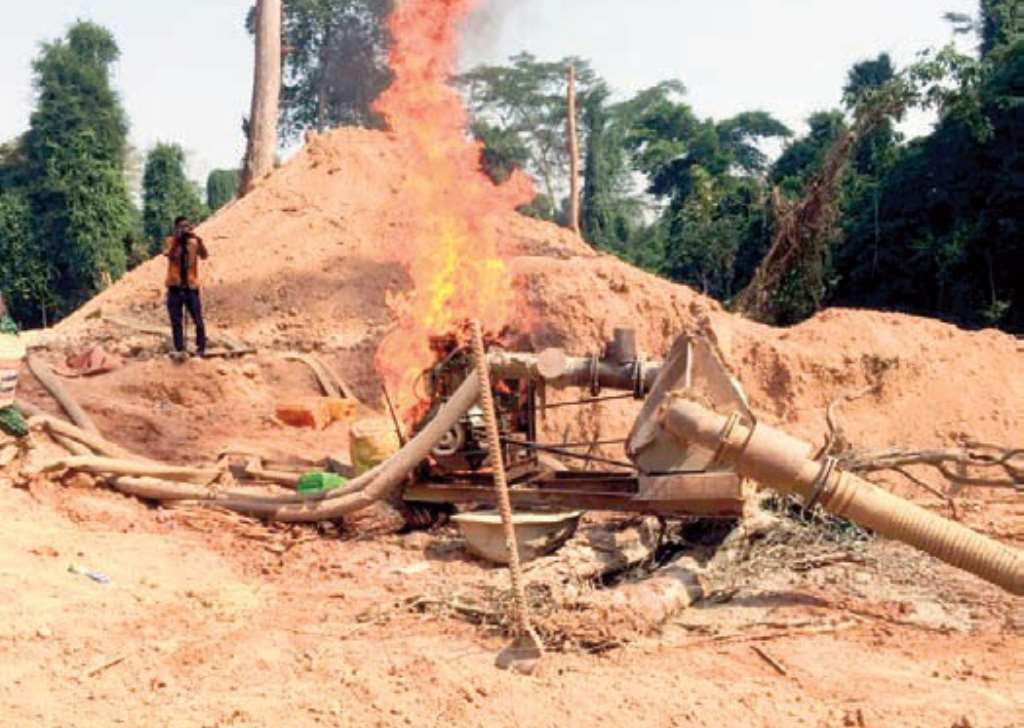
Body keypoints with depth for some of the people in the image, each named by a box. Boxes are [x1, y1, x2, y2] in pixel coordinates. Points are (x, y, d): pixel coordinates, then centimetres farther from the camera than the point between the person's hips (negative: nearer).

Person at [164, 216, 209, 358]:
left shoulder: (194, 242, 4)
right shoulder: (170, 241, 2)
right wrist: (177, 240, -24)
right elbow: (168, 254, -17)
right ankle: (179, 349, 8)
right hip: (175, 287, 0)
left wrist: (199, 240, -25)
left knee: (198, 321, -3)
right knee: (176, 322, 3)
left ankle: (201, 349, 4)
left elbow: (204, 256, -13)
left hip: (191, 287, 0)